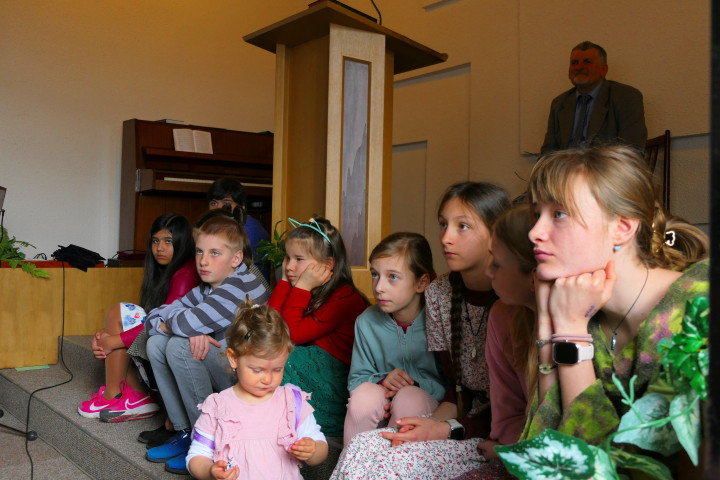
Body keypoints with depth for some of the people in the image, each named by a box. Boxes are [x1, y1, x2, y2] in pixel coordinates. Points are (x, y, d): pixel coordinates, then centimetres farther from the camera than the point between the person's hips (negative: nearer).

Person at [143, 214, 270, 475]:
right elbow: (153, 318, 6)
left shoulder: (242, 285, -21)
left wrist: (169, 323, -4)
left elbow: (186, 323, -30)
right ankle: (184, 433, 5)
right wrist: (193, 331, -16)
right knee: (157, 342, 1)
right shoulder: (205, 289, 8)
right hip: (224, 367, 9)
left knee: (180, 347, -25)